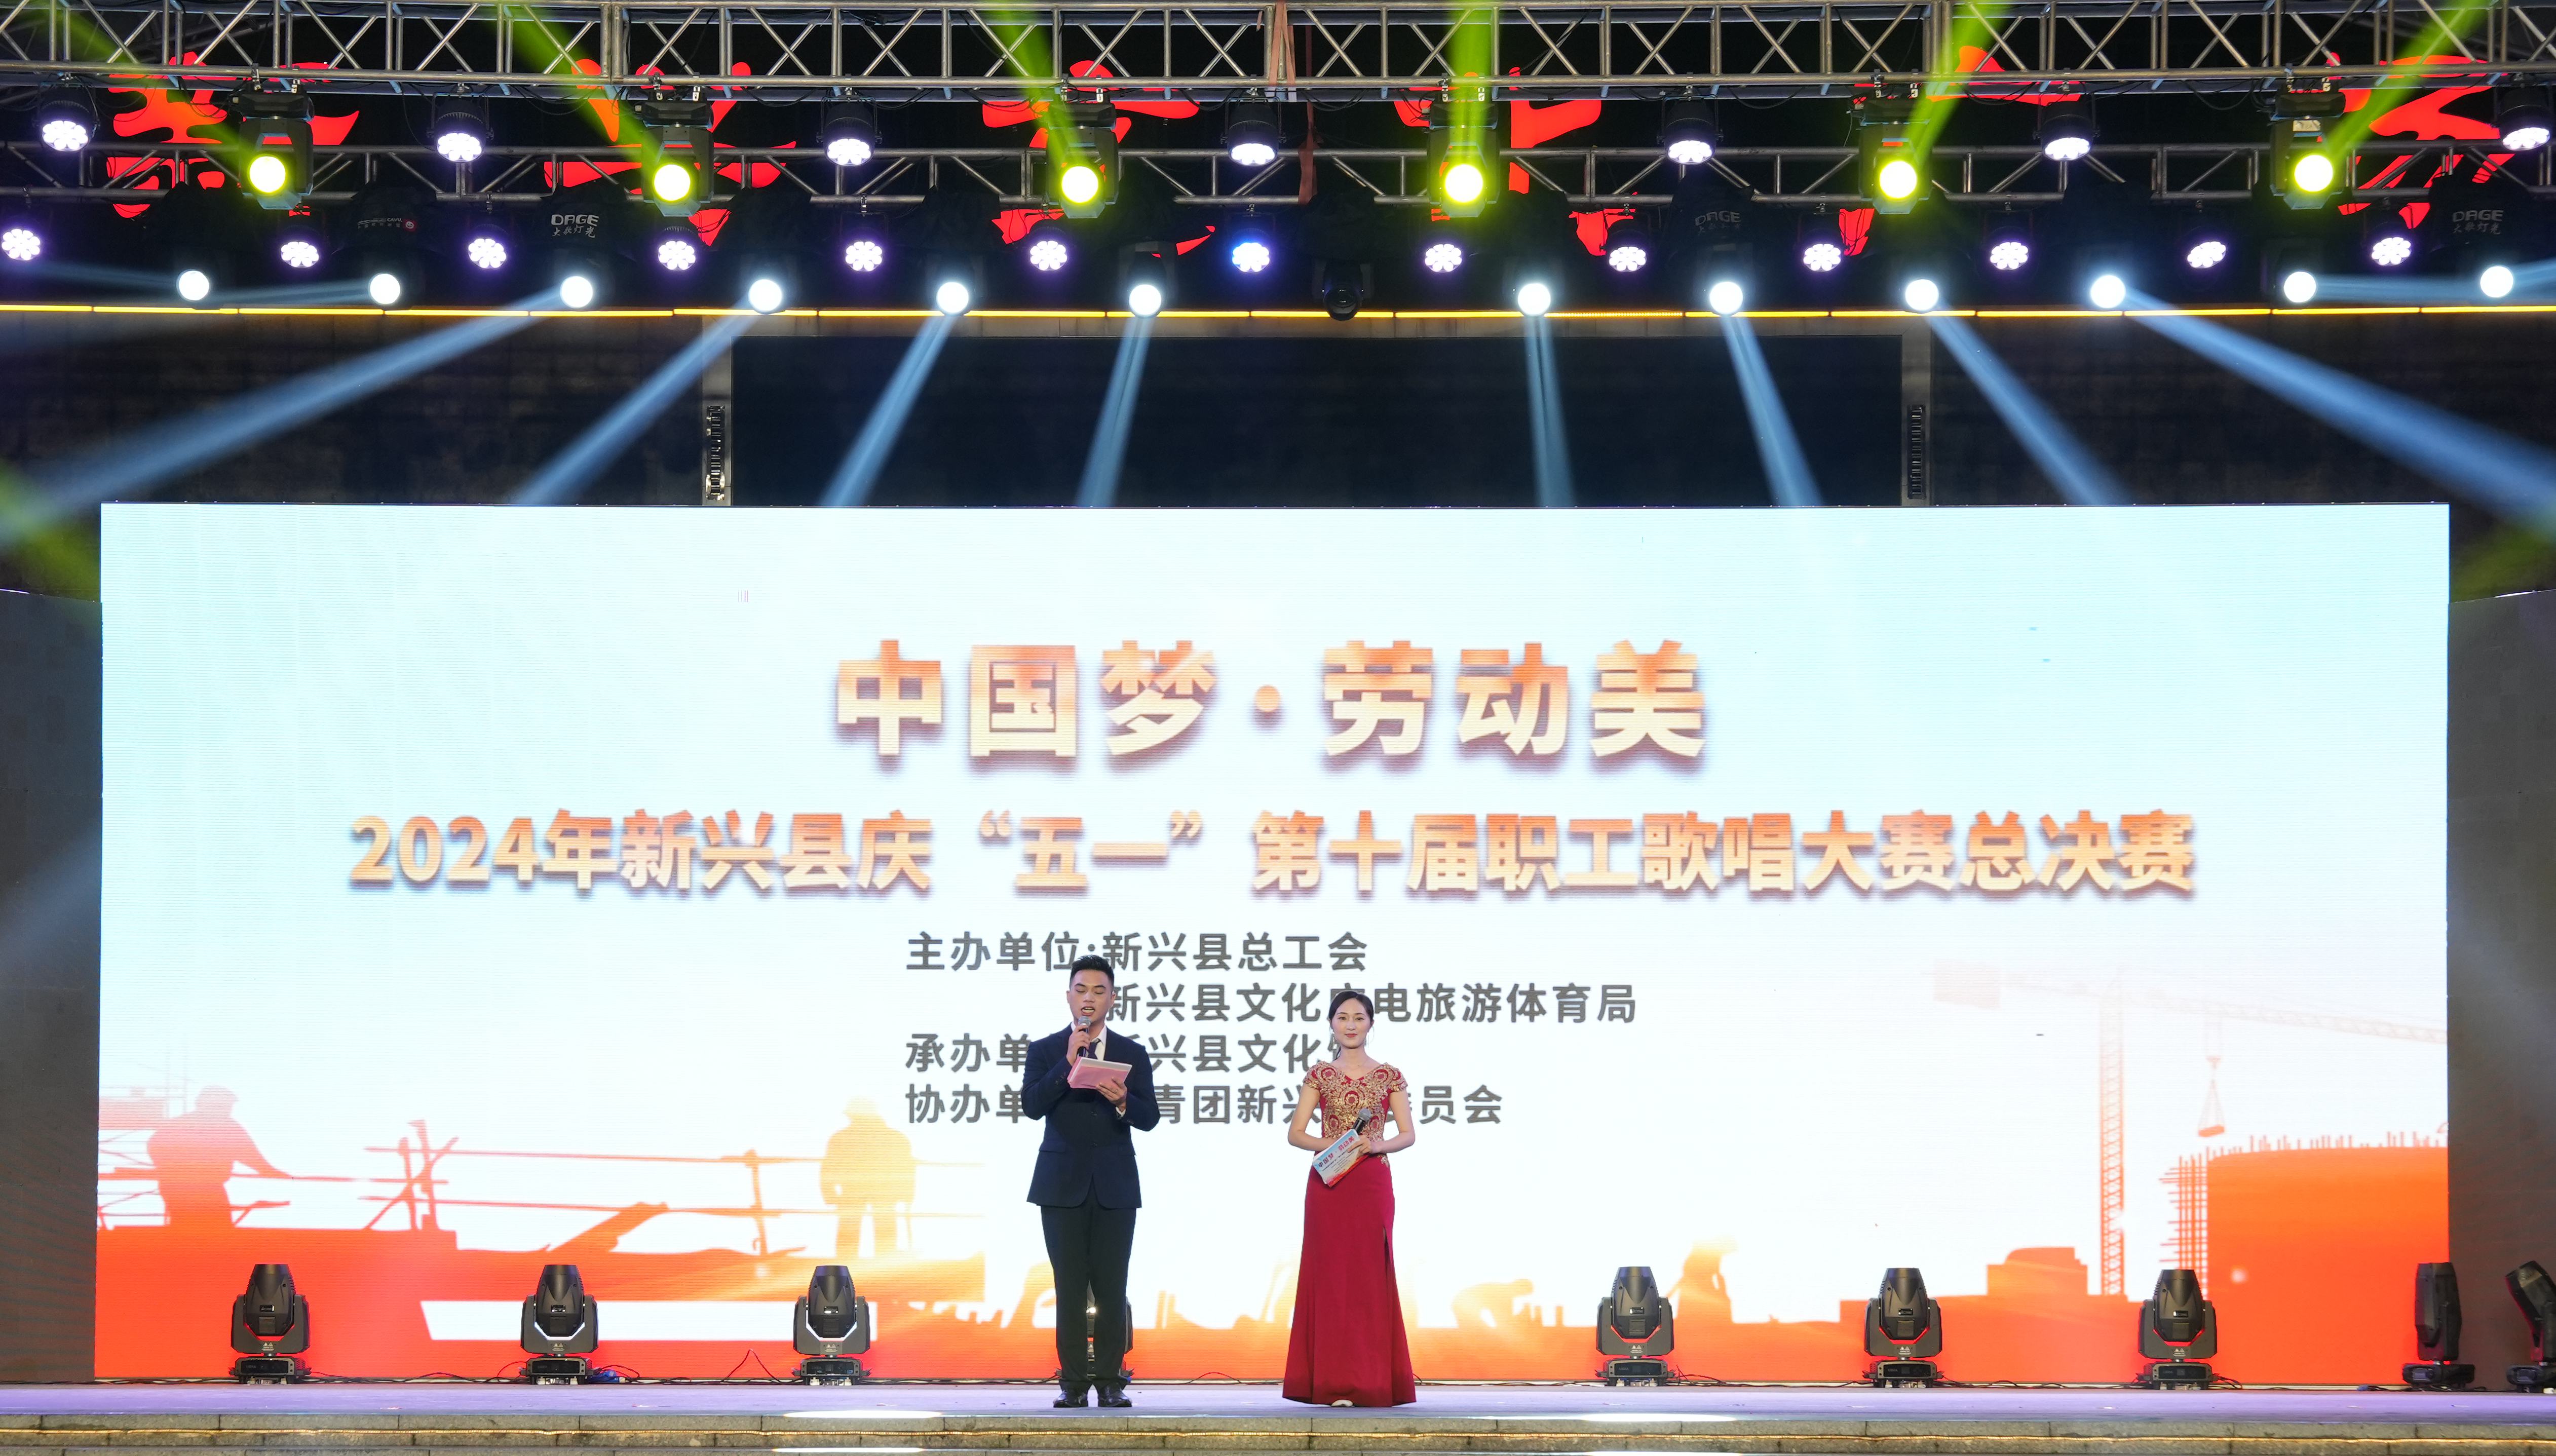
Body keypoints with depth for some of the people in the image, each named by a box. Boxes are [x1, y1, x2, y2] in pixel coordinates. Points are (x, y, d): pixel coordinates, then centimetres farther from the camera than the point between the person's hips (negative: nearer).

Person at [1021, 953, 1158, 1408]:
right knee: (1070, 1287, -1)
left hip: (1114, 1185, 1)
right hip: (1063, 1184, -1)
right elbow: (1031, 1106, -8)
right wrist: (1068, 1064, -16)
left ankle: (1110, 1381, 2)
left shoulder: (1132, 1054, 8)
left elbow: (1149, 1118, 1)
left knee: (1112, 1286, -2)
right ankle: (1074, 1381, 3)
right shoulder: (1045, 1051, 6)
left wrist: (1122, 1101, -19)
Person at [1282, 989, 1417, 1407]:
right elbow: (1295, 1133, 4)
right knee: (1330, 1274, -2)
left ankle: (1370, 1382, 4)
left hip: (1372, 1184, 0)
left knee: (1370, 1275, -1)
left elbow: (1408, 1135, 5)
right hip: (1327, 1183, 0)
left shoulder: (1389, 1077, 6)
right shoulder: (1320, 1075, 6)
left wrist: (1378, 1145, -14)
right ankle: (1333, 1383, -1)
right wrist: (1331, 1145, -13)